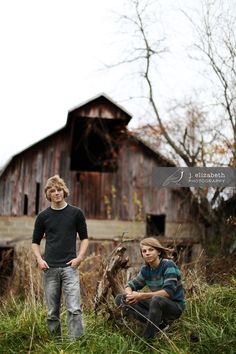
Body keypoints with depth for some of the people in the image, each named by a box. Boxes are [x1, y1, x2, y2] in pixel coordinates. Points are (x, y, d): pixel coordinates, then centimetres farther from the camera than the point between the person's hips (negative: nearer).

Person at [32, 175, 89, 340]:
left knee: (74, 308, -11)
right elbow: (35, 241, 14)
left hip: (70, 267, -2)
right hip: (49, 269, 2)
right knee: (53, 311, 8)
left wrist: (80, 257, -6)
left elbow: (84, 238, 8)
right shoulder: (43, 216, 6)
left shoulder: (76, 213, 3)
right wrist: (39, 259, -2)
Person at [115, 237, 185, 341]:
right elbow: (131, 285, 3)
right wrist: (130, 295, -22)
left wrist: (141, 296, -33)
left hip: (175, 306, -7)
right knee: (120, 299, -5)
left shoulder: (168, 265, -18)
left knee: (157, 299, -41)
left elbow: (168, 292, -28)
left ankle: (147, 340, -24)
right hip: (157, 304, 7)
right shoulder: (145, 269, 1)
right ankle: (158, 323, -10)